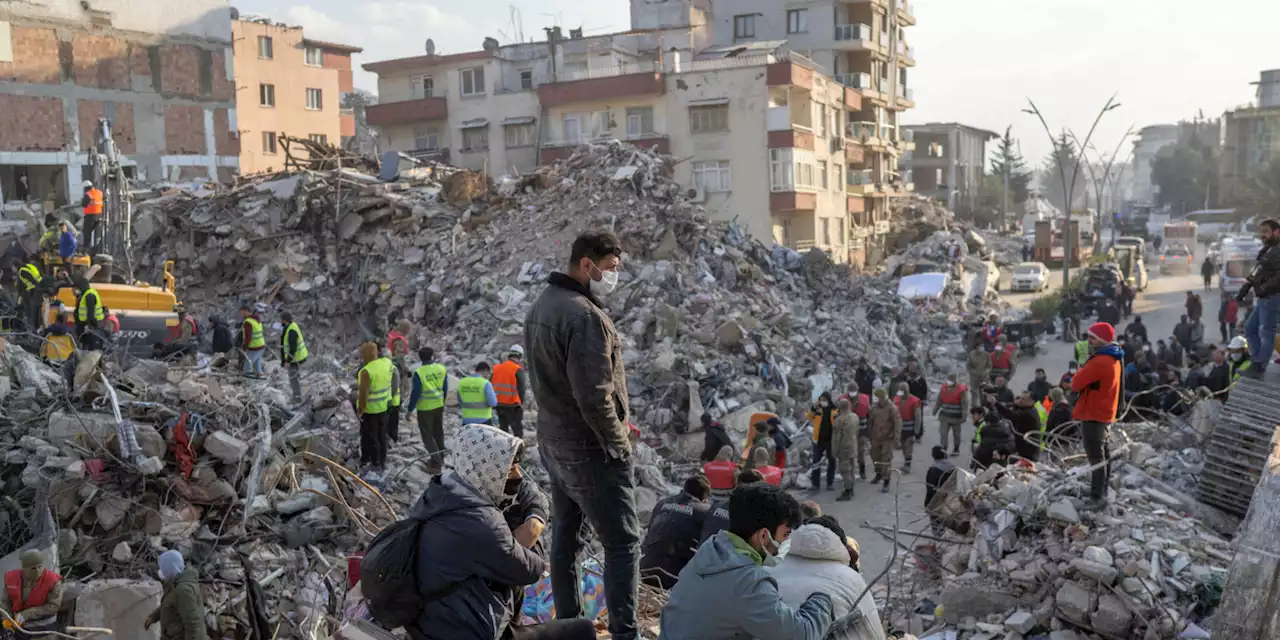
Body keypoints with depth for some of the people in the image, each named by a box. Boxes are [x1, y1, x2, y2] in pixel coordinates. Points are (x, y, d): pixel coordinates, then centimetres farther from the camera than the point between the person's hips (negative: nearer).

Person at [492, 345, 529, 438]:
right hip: (512, 406, -6)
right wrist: (521, 403, 4)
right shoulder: (518, 369, -10)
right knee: (518, 431, -1)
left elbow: (491, 386, 12)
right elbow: (522, 389, -11)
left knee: (503, 429, 18)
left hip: (498, 405, 6)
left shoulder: (496, 368, 9)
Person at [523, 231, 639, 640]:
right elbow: (594, 395, -25)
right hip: (590, 449, -10)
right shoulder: (585, 315, -21)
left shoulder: (540, 307, 9)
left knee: (564, 536, 17)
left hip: (553, 442, 10)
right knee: (623, 541, -2)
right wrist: (618, 444, -13)